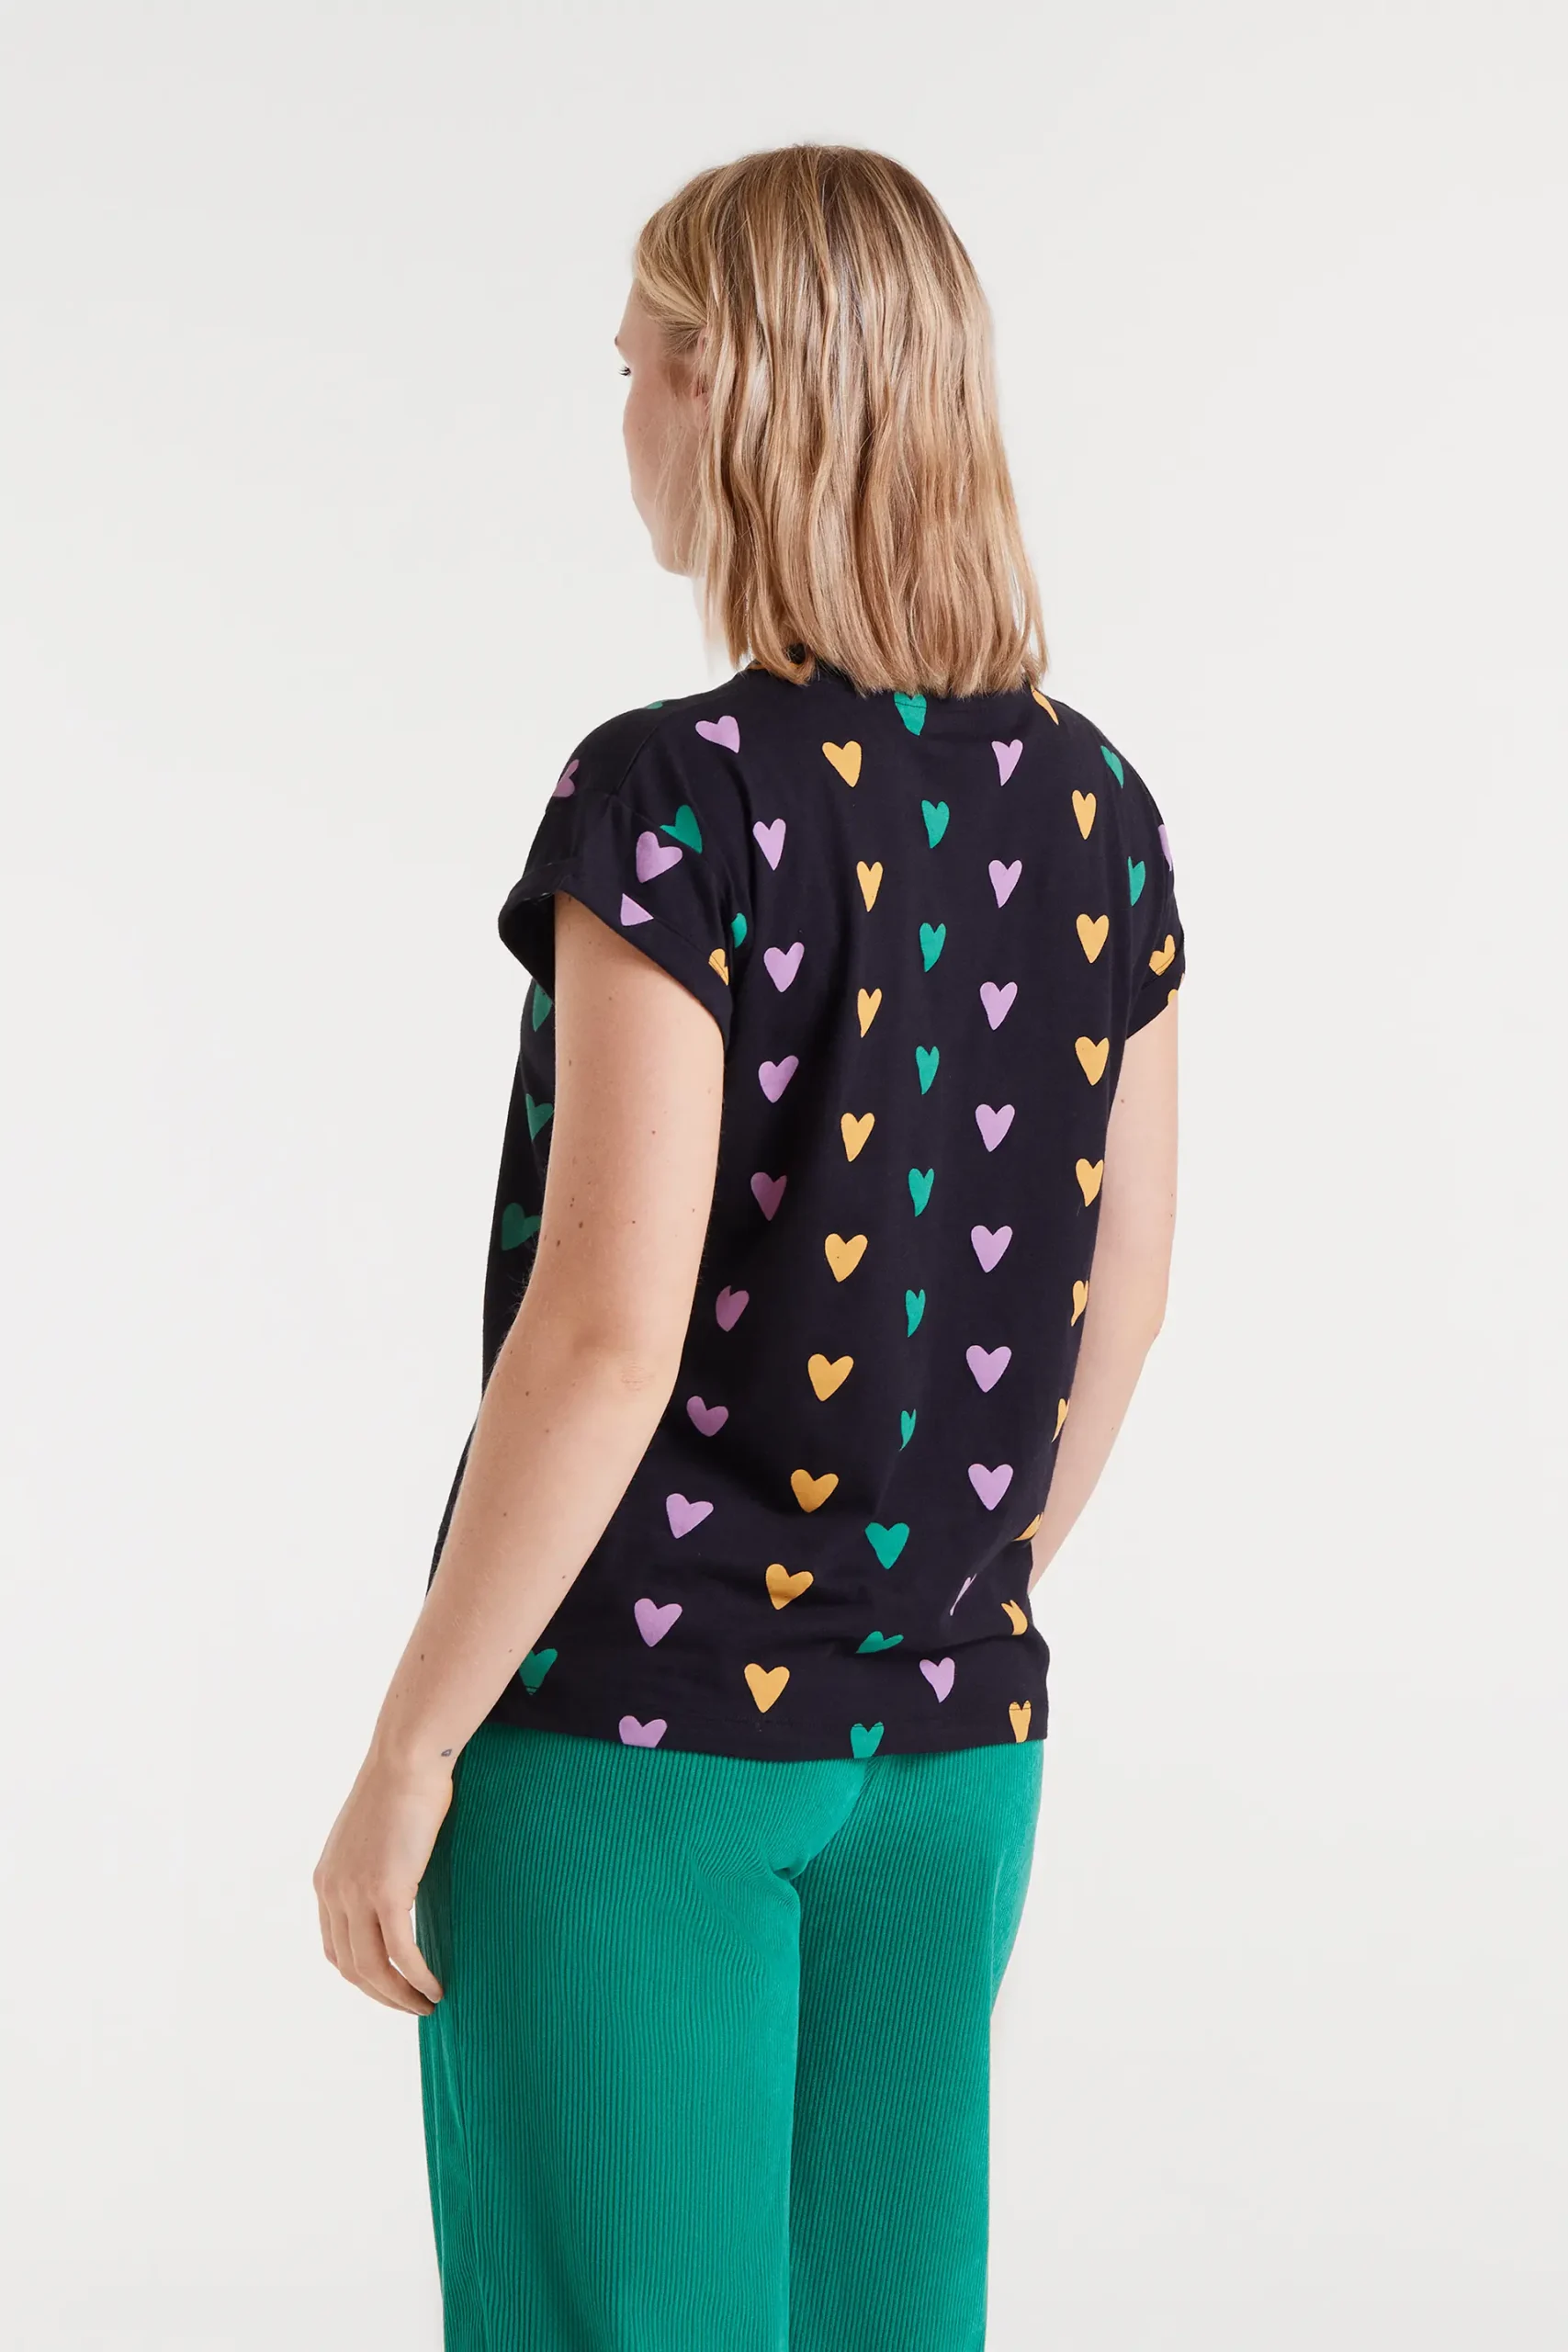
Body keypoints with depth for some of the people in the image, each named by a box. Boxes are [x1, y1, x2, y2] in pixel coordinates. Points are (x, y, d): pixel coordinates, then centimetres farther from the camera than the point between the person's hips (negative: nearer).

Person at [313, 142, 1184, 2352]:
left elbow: (611, 1332, -20)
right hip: (948, 1739, 6)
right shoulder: (1094, 808, 4)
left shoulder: (678, 799, -16)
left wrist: (406, 1752, -12)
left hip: (638, 1716, -6)